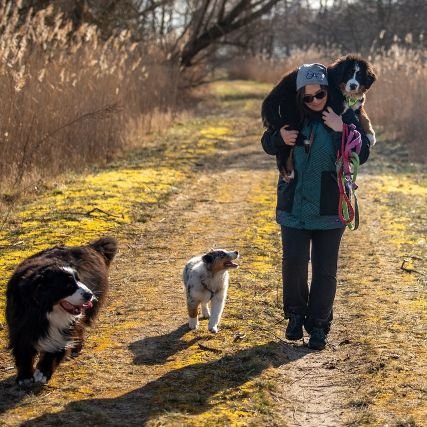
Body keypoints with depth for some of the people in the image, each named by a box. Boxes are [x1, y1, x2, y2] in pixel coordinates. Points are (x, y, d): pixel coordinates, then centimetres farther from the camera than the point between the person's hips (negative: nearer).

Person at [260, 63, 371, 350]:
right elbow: (268, 145, 10)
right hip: (294, 206, 1)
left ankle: (319, 325, 19)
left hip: (329, 208, -1)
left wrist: (341, 131, -24)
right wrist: (279, 137, -13)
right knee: (293, 263, -2)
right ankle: (296, 314, 22)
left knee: (325, 270, 5)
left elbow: (362, 155, -10)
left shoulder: (346, 118, -6)